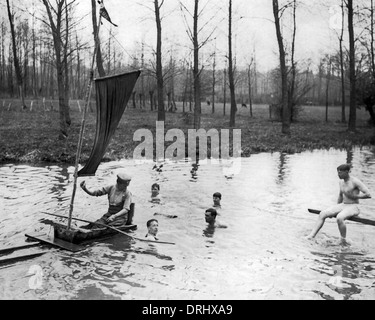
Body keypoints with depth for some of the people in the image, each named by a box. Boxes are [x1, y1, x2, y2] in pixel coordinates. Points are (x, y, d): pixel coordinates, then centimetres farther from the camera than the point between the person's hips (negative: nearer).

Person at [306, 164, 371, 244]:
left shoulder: (355, 181, -14)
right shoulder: (341, 182, 10)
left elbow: (368, 195, -19)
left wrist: (353, 196, -14)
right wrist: (335, 209, 23)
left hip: (353, 207, -7)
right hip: (343, 205, 8)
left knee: (339, 218, -36)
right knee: (323, 213, -10)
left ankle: (344, 242, -20)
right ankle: (311, 236, -14)